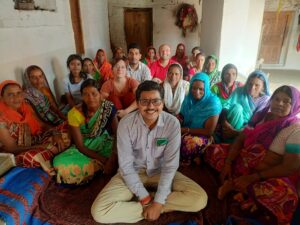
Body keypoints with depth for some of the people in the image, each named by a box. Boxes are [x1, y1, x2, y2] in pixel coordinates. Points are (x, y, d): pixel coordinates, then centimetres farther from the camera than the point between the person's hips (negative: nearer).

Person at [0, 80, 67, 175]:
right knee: (36, 157, -37)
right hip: (17, 153, -6)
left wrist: (55, 134, -19)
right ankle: (54, 176, -12)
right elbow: (12, 148, -19)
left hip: (35, 142, 6)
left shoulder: (26, 107, -4)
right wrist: (41, 147, -27)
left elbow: (42, 125, 1)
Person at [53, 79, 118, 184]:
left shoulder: (108, 107, -16)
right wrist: (104, 160, -25)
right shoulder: (74, 113, -17)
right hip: (85, 147, 1)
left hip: (105, 143, 0)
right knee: (60, 162, -27)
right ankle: (101, 166, -14)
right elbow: (80, 146, -15)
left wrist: (112, 159, -32)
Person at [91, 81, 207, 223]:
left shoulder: (172, 123, -18)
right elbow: (126, 166, -16)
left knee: (200, 199, -18)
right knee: (98, 211, -21)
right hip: (133, 173, 0)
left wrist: (158, 201, -21)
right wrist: (145, 198, -18)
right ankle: (150, 207, -9)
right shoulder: (125, 124, -19)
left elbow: (170, 164, -17)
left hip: (161, 172, 1)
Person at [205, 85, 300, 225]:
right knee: (212, 150, -3)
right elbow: (240, 140, 2)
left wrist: (251, 178, -24)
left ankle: (234, 184, -14)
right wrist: (228, 163, -11)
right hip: (244, 163, 5)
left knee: (285, 195, -37)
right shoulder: (261, 116, 1)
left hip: (270, 176, -5)